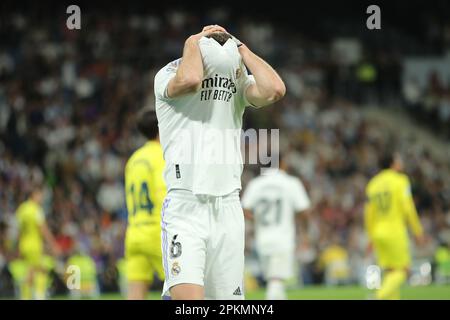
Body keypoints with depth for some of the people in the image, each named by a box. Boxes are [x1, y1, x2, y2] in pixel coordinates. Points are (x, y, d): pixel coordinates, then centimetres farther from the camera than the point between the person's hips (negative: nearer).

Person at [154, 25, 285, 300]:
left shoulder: (239, 83, 9)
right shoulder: (168, 76, -1)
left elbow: (274, 90, -11)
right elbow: (189, 80, -25)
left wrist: (241, 49, 0)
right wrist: (193, 42, -6)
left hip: (228, 208, 4)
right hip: (185, 208, -4)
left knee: (227, 296, 1)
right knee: (188, 297, -20)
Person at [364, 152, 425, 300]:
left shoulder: (372, 184, 12)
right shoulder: (400, 181, -5)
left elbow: (369, 214, 12)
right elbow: (408, 208, -11)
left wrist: (372, 237, 18)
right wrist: (417, 231, -4)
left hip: (378, 232, 6)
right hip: (395, 231, -6)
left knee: (389, 272, 11)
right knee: (402, 270, -4)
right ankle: (380, 296, -23)